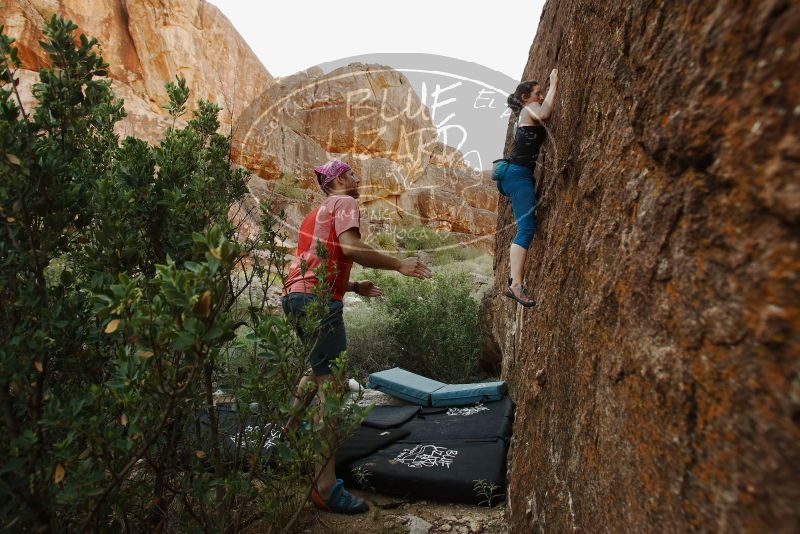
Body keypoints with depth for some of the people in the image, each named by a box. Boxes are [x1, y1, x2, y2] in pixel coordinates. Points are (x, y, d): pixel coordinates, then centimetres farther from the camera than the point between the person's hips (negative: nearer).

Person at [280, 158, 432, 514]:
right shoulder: (345, 203, 0)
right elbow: (349, 247, -18)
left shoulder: (317, 212, 28)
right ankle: (326, 487, -12)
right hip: (317, 299, -10)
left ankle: (290, 429, 44)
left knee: (318, 368, 29)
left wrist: (354, 287, 20)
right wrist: (398, 265, -14)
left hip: (295, 294, 10)